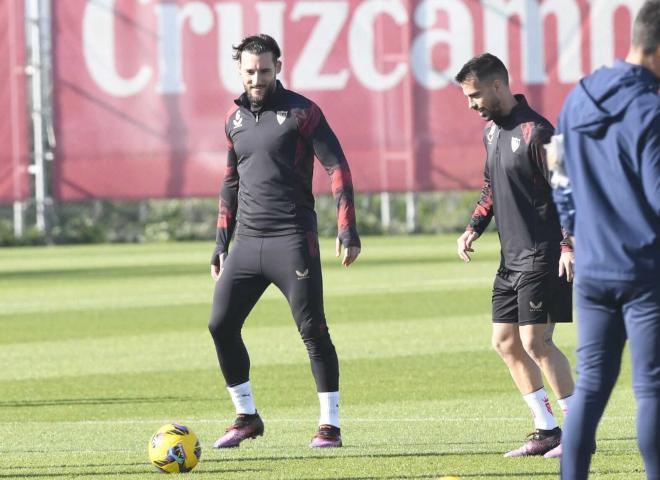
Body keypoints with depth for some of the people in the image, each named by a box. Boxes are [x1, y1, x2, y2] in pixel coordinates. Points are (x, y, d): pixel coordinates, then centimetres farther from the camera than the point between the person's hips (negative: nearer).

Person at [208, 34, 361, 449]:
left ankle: (330, 425, 2)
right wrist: (222, 243, 18)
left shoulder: (300, 112, -5)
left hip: (293, 240, -6)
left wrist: (347, 229, -16)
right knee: (221, 325, 0)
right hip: (246, 242, 6)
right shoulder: (235, 118, 13)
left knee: (313, 330, -5)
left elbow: (337, 166, -8)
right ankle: (247, 417, 14)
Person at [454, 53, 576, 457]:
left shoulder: (535, 132, -16)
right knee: (505, 341, 8)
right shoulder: (492, 130, 12)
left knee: (536, 341, -12)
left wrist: (569, 245, -23)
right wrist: (474, 227, 13)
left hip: (542, 255, -10)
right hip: (512, 256, 10)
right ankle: (547, 431, 15)